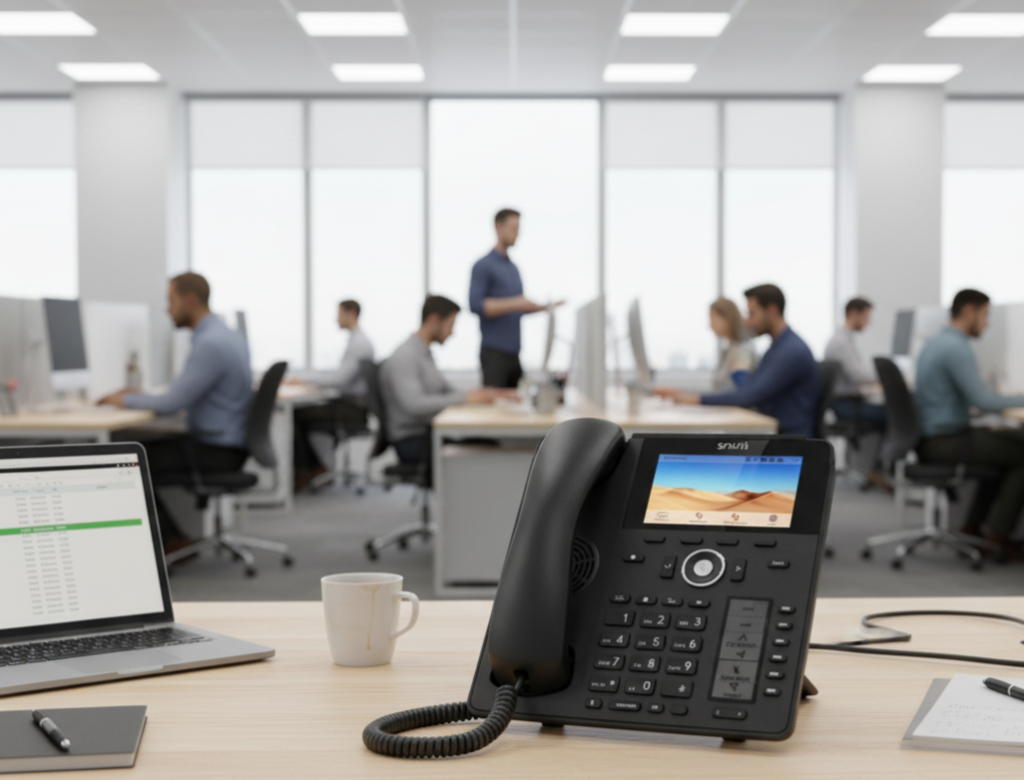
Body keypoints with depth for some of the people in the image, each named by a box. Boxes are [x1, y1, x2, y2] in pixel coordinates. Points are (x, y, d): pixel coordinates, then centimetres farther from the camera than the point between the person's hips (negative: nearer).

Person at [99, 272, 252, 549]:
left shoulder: (209, 344, -21)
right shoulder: (227, 335, 11)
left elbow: (173, 403, -21)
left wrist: (127, 400, -6)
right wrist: (141, 395, 11)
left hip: (216, 453, -10)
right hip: (227, 445, 10)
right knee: (148, 448, 17)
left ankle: (170, 538, 9)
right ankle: (173, 534, 15)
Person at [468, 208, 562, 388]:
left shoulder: (513, 268, 19)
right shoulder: (483, 266, -6)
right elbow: (476, 305, -18)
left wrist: (544, 307, 10)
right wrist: (515, 303, -23)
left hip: (513, 353, 8)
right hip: (494, 352, -8)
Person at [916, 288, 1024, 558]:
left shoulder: (935, 344, 15)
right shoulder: (956, 348, -17)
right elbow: (983, 401, -20)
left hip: (932, 439, 10)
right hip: (946, 442, -10)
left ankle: (975, 523, 20)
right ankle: (998, 531, -3)